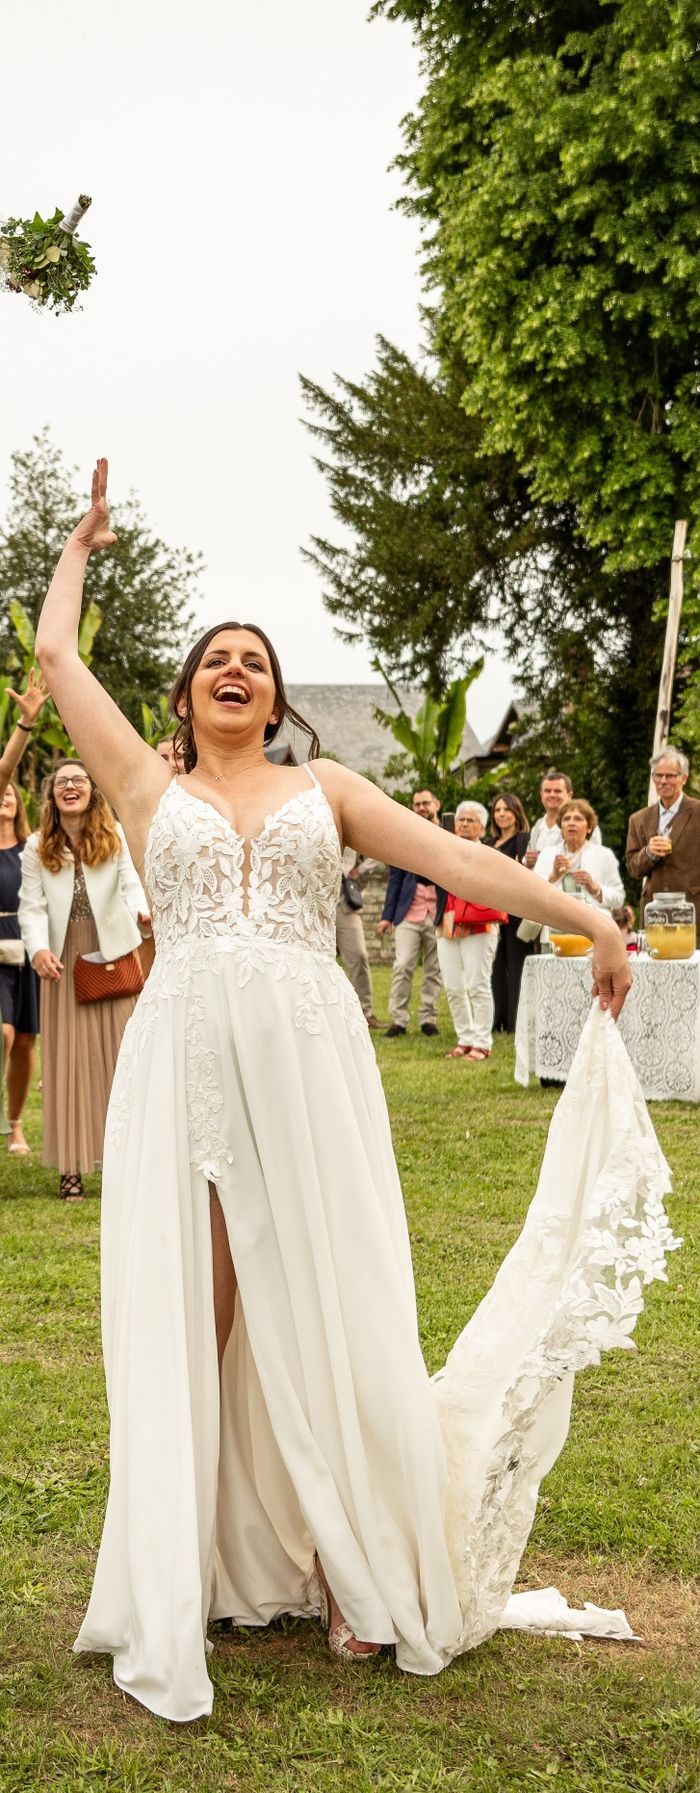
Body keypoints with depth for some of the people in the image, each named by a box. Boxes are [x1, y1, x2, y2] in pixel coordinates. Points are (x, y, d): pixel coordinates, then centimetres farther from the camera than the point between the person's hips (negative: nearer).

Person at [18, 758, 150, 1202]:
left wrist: (141, 910, -30)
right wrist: (38, 948, -20)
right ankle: (72, 1166, 4)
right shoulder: (38, 847, 5)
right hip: (63, 961, 1)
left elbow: (131, 882, -8)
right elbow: (32, 905, -2)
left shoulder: (115, 835, 3)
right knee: (68, 1059, 2)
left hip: (114, 953, -1)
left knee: (120, 1054, 2)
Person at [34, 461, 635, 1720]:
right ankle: (186, 1574, 10)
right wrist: (80, 547, 31)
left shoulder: (323, 788, 14)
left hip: (310, 1060, 0)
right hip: (186, 1060, 0)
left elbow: (457, 860, 6)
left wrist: (586, 917, -2)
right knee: (191, 1320, 1)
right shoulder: (149, 789, 14)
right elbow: (54, 656, 17)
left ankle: (354, 1571, 12)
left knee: (328, 1316, 1)